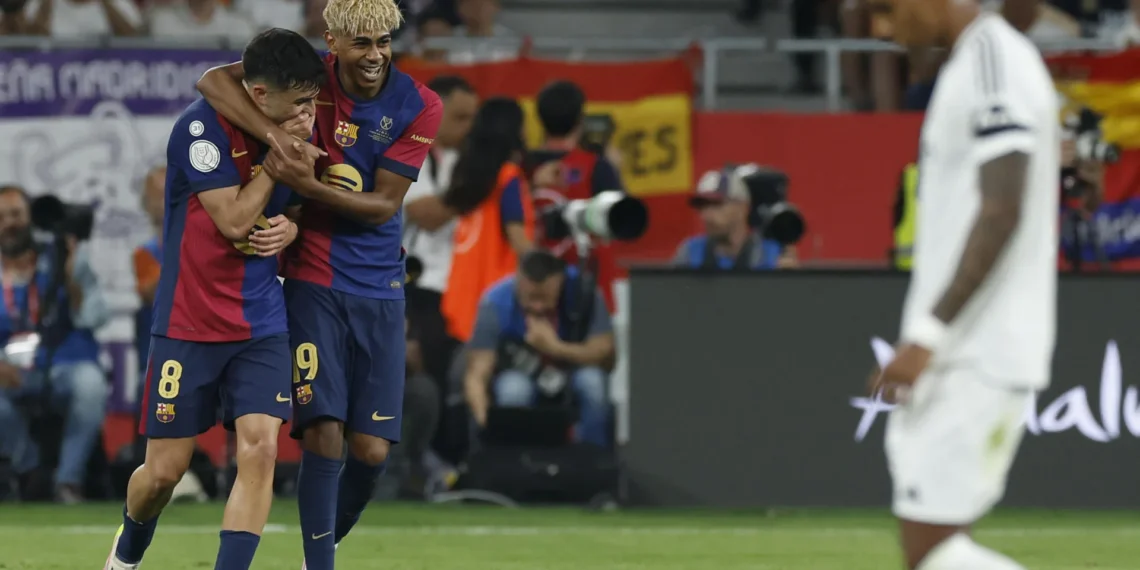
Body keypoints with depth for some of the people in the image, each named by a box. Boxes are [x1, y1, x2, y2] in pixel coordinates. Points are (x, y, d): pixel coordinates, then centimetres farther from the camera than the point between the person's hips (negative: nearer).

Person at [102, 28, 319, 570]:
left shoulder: (290, 130, 3)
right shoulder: (202, 127, -16)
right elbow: (234, 220, -20)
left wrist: (291, 228, -4)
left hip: (261, 325, 4)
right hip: (189, 323, -4)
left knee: (259, 449, -16)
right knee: (164, 470, 3)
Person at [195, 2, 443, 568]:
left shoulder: (419, 106, -7)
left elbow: (383, 206, -10)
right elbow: (214, 80, -16)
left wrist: (306, 184, -24)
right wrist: (277, 136, -29)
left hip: (379, 286, 1)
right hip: (313, 282, -1)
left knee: (371, 449, 0)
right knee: (324, 435, -13)